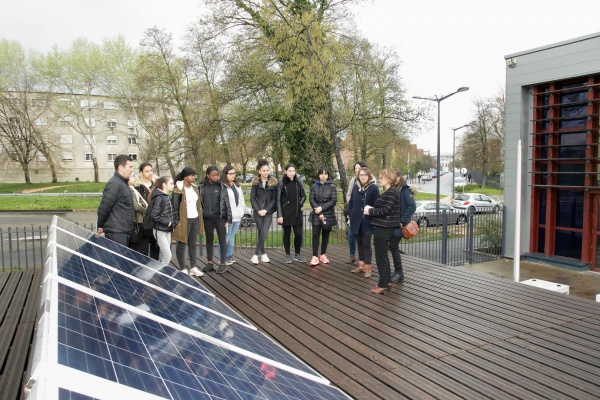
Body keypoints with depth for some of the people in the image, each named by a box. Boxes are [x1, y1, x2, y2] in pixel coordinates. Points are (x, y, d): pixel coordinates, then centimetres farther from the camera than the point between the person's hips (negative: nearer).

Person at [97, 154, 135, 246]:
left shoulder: (123, 183, 17)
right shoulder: (114, 184, -15)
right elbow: (104, 208, -15)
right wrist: (100, 226, -5)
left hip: (124, 232, 10)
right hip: (116, 233, -10)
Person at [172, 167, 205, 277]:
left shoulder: (195, 188, 12)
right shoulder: (178, 190, -11)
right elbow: (175, 207, -12)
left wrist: (200, 219, 12)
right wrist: (177, 222, -15)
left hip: (195, 219, 7)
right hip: (184, 220, -7)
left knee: (193, 244, 11)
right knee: (182, 245, 3)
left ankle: (193, 268, 18)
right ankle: (183, 269, 10)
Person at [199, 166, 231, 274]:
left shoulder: (222, 186, -4)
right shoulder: (202, 187, 1)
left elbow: (226, 203, -4)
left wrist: (228, 219, -6)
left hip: (220, 217, -3)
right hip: (207, 218, 3)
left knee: (222, 240, 3)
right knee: (209, 240, 13)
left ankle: (222, 264, 10)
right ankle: (209, 263, 25)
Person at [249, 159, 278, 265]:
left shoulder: (274, 182, 0)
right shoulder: (255, 182, 1)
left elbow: (274, 198, -1)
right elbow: (252, 198, 0)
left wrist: (266, 210, -10)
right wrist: (258, 210, -11)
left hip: (268, 212, 0)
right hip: (257, 211, 0)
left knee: (264, 234, -7)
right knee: (261, 233, 4)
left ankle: (255, 255, 3)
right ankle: (263, 254, 16)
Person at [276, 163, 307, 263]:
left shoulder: (298, 182, 5)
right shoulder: (281, 183, -4)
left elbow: (304, 196, 15)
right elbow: (278, 200, -5)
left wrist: (300, 204, -3)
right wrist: (279, 215, -10)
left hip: (297, 213, 3)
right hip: (286, 213, -2)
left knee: (298, 234, 1)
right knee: (287, 234, 6)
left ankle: (297, 254, 20)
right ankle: (288, 255, 19)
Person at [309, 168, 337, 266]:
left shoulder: (332, 187, 4)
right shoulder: (314, 186, 6)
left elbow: (334, 200, -5)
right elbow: (312, 200, -2)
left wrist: (322, 208, -14)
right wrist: (319, 213, -12)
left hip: (328, 214, 1)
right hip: (316, 215, 0)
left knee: (325, 235, 7)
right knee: (315, 234, -8)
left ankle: (323, 255, 18)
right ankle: (315, 256, -7)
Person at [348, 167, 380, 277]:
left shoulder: (374, 188, -8)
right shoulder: (355, 187, 9)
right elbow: (351, 202, 15)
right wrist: (350, 214, 6)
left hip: (367, 222, -5)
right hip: (356, 221, 5)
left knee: (366, 244, -1)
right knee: (359, 243, 14)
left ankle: (367, 267, 7)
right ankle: (361, 264, 25)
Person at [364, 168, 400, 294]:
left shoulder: (391, 192, -16)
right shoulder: (389, 191, 15)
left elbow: (386, 210, -22)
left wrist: (370, 211, -12)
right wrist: (371, 210, 7)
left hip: (383, 228, -11)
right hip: (383, 227, 11)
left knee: (381, 256, -3)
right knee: (383, 255, 17)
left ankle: (383, 284, 4)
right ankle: (387, 281, 26)